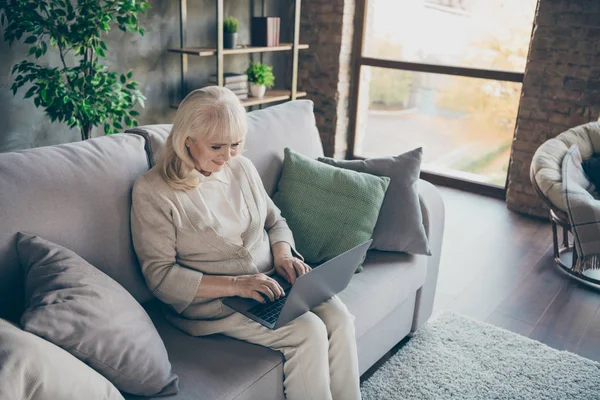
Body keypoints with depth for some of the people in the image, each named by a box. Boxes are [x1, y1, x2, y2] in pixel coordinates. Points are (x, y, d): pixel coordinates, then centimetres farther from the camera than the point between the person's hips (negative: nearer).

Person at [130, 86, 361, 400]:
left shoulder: (241, 167, 5)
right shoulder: (152, 191, -11)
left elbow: (275, 221, 17)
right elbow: (160, 276, -13)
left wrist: (283, 253, -7)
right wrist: (235, 285, -23)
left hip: (270, 281, 6)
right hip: (214, 299, -5)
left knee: (340, 318, -17)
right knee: (308, 331, -24)